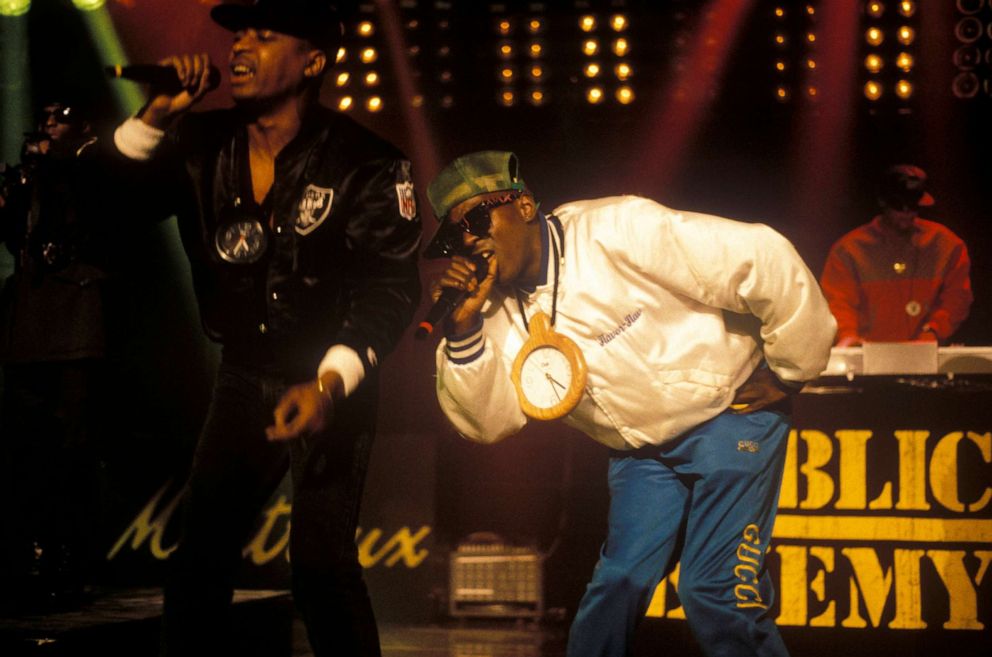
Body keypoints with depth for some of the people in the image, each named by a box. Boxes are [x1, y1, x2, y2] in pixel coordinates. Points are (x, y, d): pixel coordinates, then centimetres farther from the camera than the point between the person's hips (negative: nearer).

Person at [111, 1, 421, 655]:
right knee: (198, 558, 2)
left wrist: (329, 384, -30)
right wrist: (152, 118, -17)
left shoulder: (365, 163, -16)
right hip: (243, 378, 5)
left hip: (334, 385, -4)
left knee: (322, 562, -12)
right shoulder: (202, 145, -2)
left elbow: (389, 287, -18)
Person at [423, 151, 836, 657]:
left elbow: (764, 260, -24)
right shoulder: (500, 306, -1)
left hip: (729, 412, -6)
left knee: (715, 592, -14)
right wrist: (463, 329, -20)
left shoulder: (614, 232, -22)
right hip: (640, 449, 6)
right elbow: (487, 421, -7)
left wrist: (789, 372, -14)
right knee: (616, 586, -3)